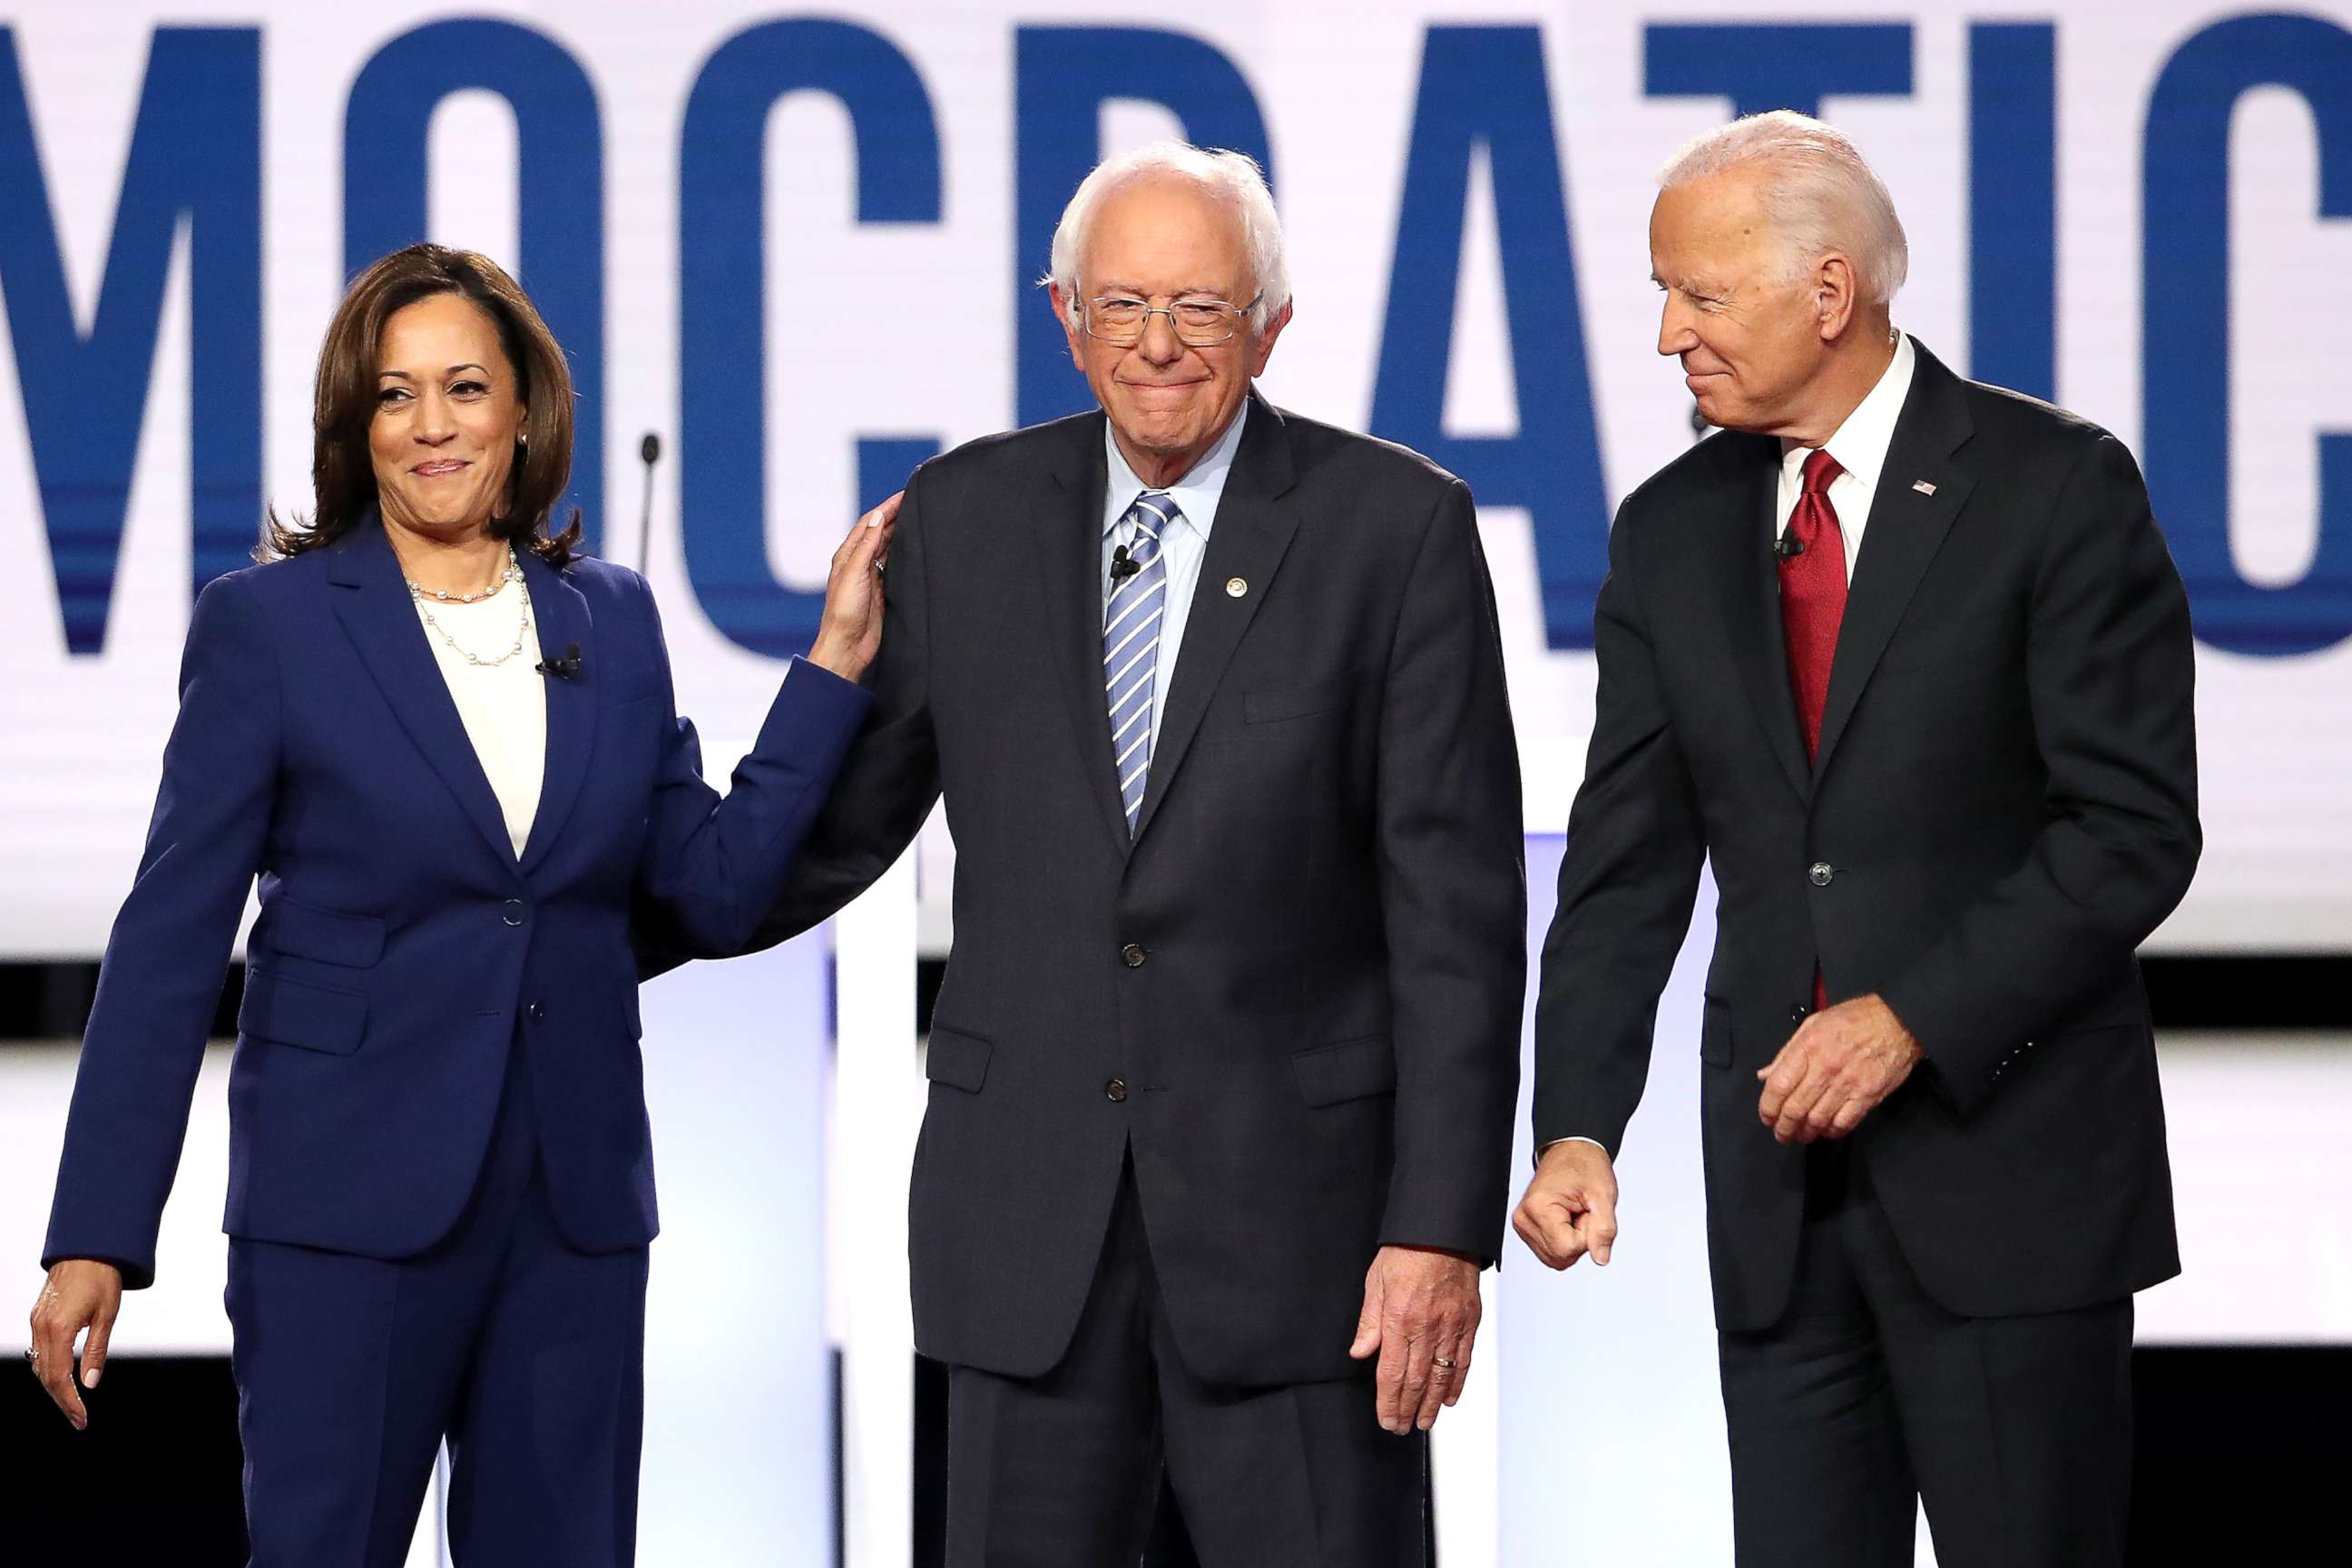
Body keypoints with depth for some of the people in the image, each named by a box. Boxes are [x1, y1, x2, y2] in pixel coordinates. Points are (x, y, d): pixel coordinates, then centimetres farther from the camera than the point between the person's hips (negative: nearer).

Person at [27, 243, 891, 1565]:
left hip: (576, 1206, 4)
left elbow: (720, 887, 6)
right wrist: (97, 1238, -8)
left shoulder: (613, 620, 10)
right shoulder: (267, 624, -2)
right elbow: (172, 936, -4)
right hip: (351, 1200, -4)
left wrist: (836, 661, 1)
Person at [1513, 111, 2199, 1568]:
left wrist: (1913, 1016, -18)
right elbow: (1627, 869, 8)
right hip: (1779, 1176, 5)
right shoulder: (1672, 533, 10)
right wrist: (1577, 1126, -6)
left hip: (2006, 1167, -5)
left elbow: (2136, 828, -10)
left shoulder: (2056, 487, -6)